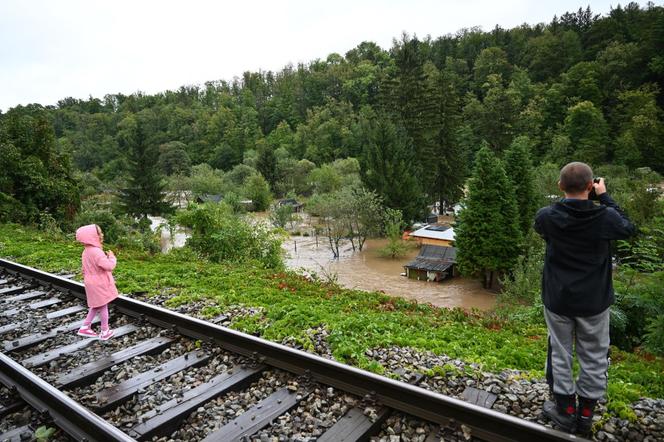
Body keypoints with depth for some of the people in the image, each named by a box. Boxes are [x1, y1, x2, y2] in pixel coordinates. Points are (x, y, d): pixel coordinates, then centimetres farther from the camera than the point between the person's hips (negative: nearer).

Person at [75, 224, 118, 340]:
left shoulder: (86, 251, 5)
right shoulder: (96, 252, -27)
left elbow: (85, 269, 16)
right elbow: (109, 266, -33)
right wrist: (112, 257, -15)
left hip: (92, 283, 9)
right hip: (99, 284, -9)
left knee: (96, 306, 23)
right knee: (103, 307, 5)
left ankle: (85, 327, 28)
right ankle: (105, 332, 17)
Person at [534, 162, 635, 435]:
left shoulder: (547, 216, -15)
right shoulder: (606, 217, -15)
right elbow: (628, 228, 8)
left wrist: (566, 194, 6)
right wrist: (604, 197, 9)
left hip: (558, 300, 0)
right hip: (594, 301, 0)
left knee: (560, 354, 14)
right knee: (593, 358, 15)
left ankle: (565, 412, 27)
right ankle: (585, 415, 28)